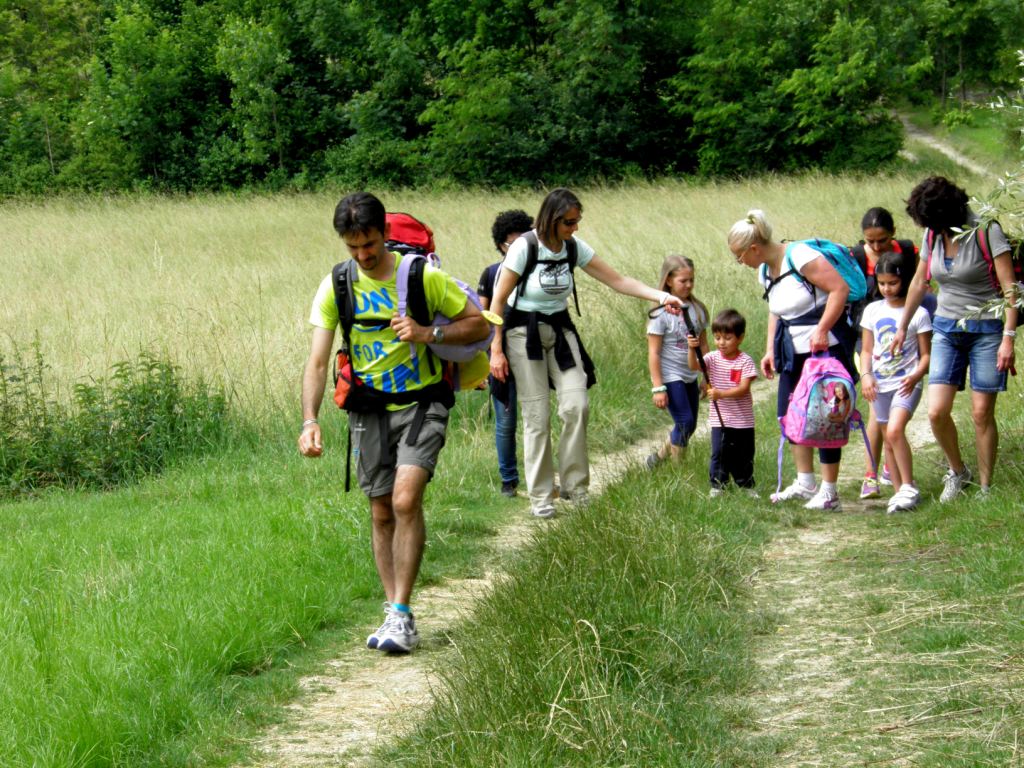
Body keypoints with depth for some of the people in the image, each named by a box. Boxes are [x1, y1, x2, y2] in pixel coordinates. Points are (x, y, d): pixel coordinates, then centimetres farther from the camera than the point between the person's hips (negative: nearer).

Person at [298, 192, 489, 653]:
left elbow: (479, 324, -1)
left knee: (406, 500, -19)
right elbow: (317, 362, -8)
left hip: (422, 403, -3)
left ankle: (402, 614, -14)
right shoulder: (336, 287, -4)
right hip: (371, 408, 3)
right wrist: (310, 420, -23)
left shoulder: (422, 276, -9)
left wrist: (428, 334, -19)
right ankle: (394, 614, 16)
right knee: (382, 514, 6)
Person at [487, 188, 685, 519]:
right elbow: (498, 300, -11)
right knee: (537, 416, -5)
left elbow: (616, 280, 0)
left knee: (576, 405, -11)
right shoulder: (524, 247, -17)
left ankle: (574, 485, 2)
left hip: (560, 330, 5)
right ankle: (540, 497, 4)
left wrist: (660, 295, -12)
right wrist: (496, 350, -13)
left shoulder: (574, 247, -2)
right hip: (524, 332, -5)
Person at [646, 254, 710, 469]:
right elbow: (653, 352, -13)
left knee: (689, 427, 9)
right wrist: (657, 387, -16)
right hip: (670, 376, -6)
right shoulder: (661, 313, -13)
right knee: (684, 422, -11)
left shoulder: (697, 309, 4)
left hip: (690, 377, 6)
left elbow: (703, 344, 12)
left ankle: (658, 458, 27)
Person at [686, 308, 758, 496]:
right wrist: (692, 349, -39)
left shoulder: (745, 361, -10)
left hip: (743, 420, -1)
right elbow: (694, 365, -20)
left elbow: (743, 388, -19)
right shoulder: (713, 358, -2)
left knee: (743, 454, 11)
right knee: (719, 453, -3)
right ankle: (717, 486, 8)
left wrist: (721, 394, -32)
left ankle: (746, 484, 27)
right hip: (719, 419, 1)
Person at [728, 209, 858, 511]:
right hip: (793, 350, 9)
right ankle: (805, 483, 20)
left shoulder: (800, 257, -19)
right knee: (790, 413, 10)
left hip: (825, 347, -9)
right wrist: (770, 350, 13)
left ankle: (829, 491, -1)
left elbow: (840, 288, -21)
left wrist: (821, 330, -25)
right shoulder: (765, 271, 10)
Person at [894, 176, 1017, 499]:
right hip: (947, 329, 5)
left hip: (987, 329, -5)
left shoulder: (985, 231, -13)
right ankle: (957, 471, 17)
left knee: (982, 412, -5)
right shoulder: (933, 235, 4)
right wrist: (902, 327, 25)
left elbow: (1009, 287, -15)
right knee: (937, 412, -7)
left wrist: (1009, 338, -21)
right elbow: (919, 282, 19)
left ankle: (985, 487, 7)